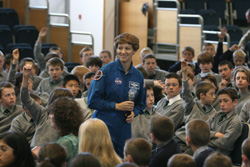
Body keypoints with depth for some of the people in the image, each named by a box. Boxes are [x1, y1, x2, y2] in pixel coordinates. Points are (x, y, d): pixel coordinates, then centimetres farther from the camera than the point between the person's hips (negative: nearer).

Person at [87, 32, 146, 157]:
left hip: (124, 129, 5)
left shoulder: (138, 76, 9)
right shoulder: (106, 71, -5)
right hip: (104, 126, -5)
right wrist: (117, 106, -14)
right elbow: (92, 101, -9)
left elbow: (141, 104, 21)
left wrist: (133, 113, -1)